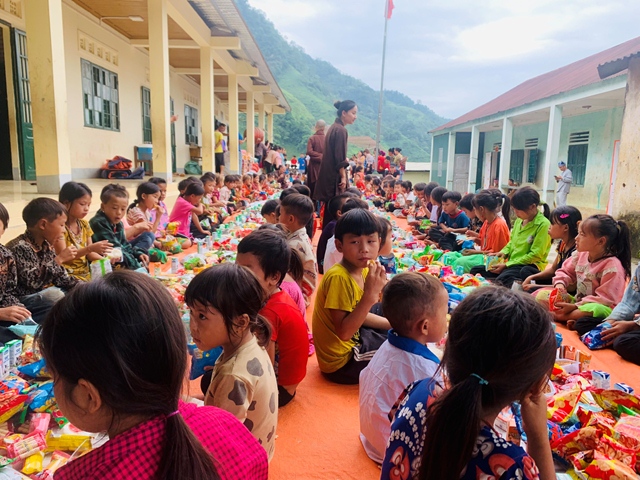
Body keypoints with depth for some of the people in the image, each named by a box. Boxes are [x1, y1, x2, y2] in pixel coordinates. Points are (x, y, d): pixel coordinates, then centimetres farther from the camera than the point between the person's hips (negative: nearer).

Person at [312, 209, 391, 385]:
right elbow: (344, 332, -30)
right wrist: (370, 295, -37)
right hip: (342, 360, -9)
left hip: (354, 340, 9)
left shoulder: (362, 270, -2)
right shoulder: (339, 277, -28)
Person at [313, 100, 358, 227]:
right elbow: (339, 158, -19)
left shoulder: (334, 127, 14)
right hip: (335, 176, -10)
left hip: (329, 175, 10)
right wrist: (343, 177, -14)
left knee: (330, 209, 13)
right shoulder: (341, 130, -15)